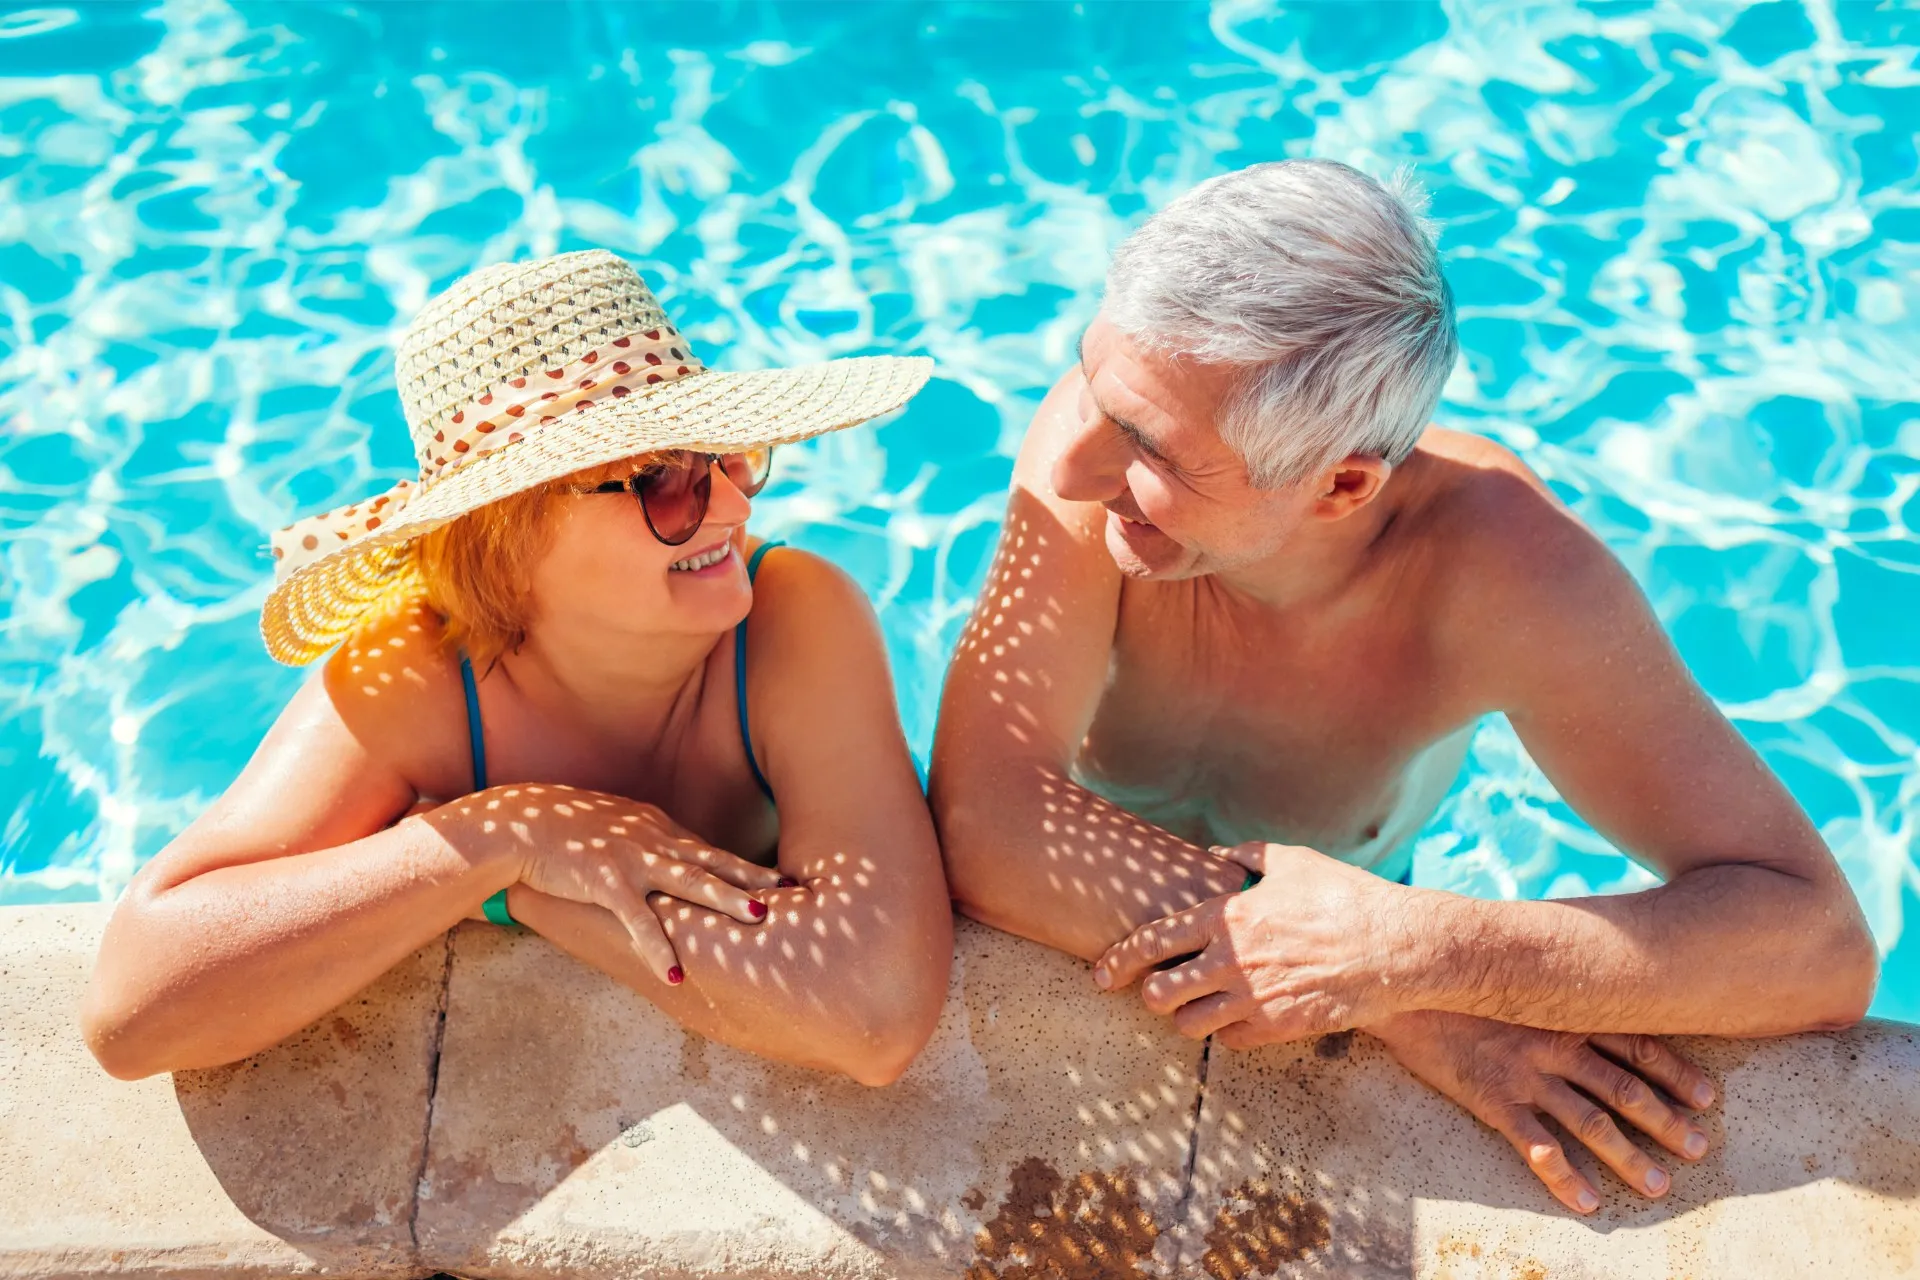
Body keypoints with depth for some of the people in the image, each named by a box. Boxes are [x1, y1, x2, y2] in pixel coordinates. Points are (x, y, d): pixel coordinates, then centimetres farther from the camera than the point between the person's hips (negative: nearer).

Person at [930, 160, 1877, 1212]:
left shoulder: (1497, 559, -31)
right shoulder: (1113, 415, -30)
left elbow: (1822, 947, -31)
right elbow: (980, 821, -37)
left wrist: (1402, 953, -43)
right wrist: (1412, 1006, -39)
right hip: (1076, 933, -1)